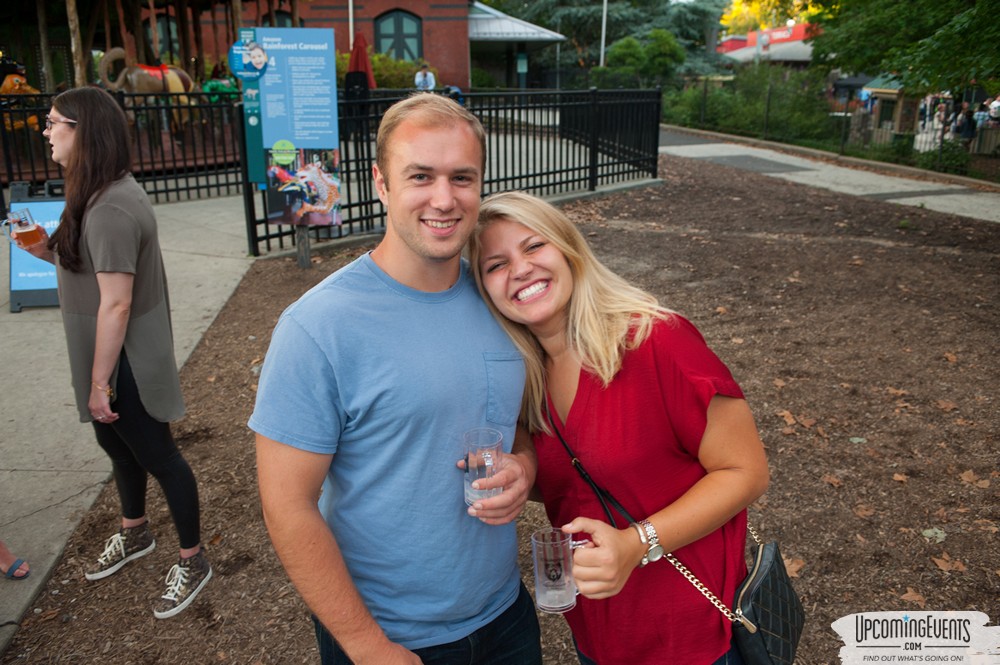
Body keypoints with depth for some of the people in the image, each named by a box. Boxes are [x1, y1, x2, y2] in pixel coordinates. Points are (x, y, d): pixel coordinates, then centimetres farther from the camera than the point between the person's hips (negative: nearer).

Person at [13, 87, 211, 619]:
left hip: (127, 363, -10)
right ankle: (134, 534, 48)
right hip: (107, 358, 10)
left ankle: (192, 561, 23)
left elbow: (115, 303, -27)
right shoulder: (102, 194, 6)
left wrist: (100, 382, -21)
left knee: (155, 455, 4)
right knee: (115, 442, 25)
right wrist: (48, 252, -1)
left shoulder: (111, 209, -26)